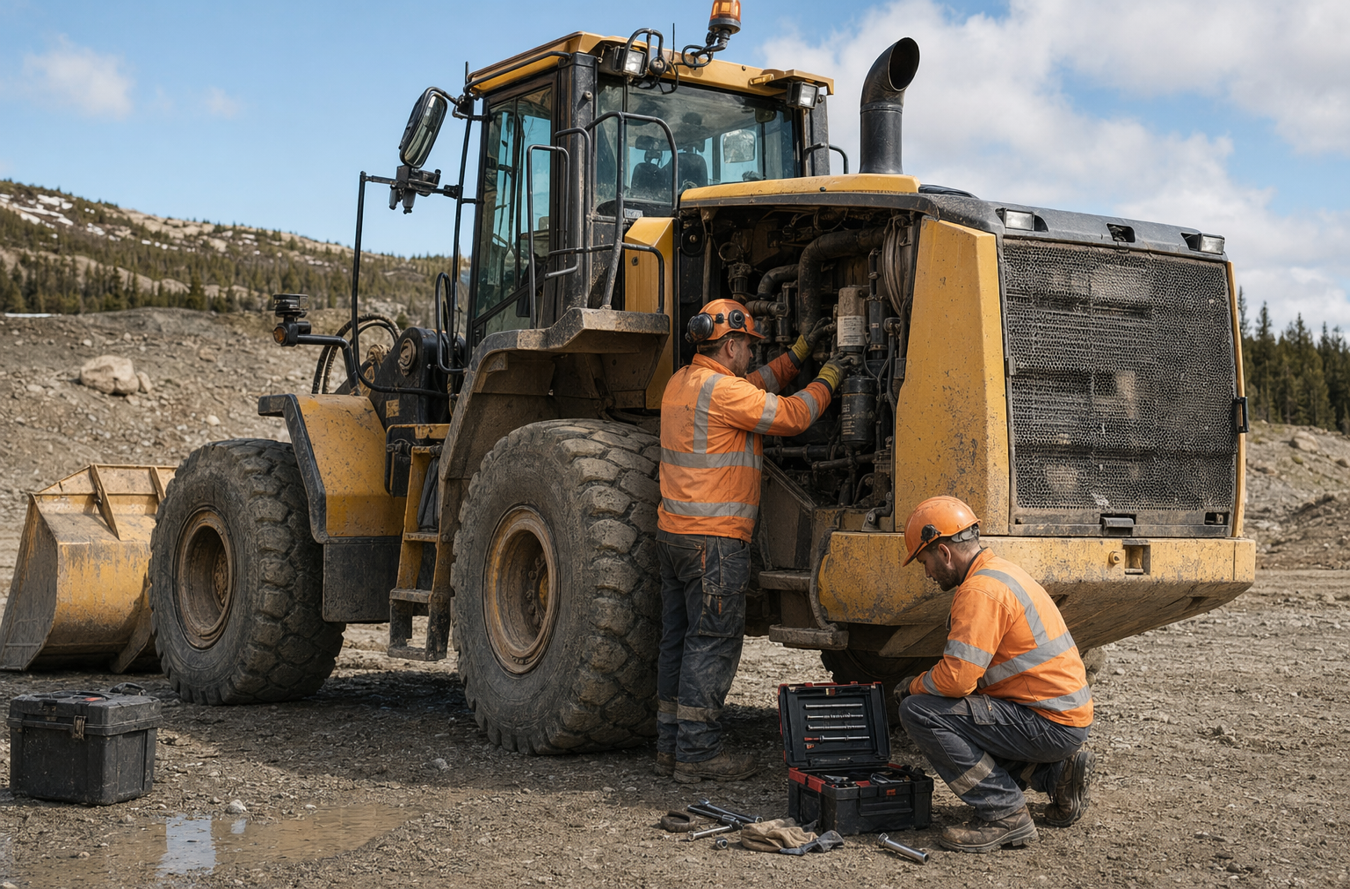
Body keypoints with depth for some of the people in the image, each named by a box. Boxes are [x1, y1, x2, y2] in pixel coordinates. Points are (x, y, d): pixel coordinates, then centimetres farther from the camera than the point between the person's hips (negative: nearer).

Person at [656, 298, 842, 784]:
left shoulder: (681, 382, 14)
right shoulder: (721, 389, -15)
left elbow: (752, 391, 25)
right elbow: (791, 416, -12)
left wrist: (795, 356, 27)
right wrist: (826, 381, 4)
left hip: (674, 531, 10)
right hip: (714, 540, -10)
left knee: (679, 638, 13)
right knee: (712, 644, -4)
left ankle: (670, 745, 19)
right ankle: (696, 753, -1)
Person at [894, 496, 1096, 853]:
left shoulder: (980, 590, -18)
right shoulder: (1000, 570, 14)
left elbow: (957, 679, -24)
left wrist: (916, 685, -4)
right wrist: (926, 683, 15)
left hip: (1049, 724, -10)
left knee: (918, 712, -16)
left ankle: (1004, 813, -11)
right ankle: (1057, 772, 16)